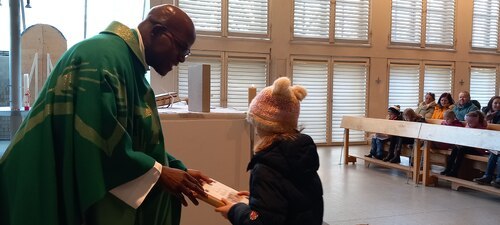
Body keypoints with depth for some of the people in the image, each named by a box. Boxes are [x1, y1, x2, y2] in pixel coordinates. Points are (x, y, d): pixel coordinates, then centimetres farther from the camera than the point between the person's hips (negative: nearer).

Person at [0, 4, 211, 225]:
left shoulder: (130, 63, 12)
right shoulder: (102, 56, -20)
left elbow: (141, 140, 14)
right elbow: (98, 138, -28)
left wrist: (179, 170, 3)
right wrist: (158, 173, -20)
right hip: (72, 191, -10)